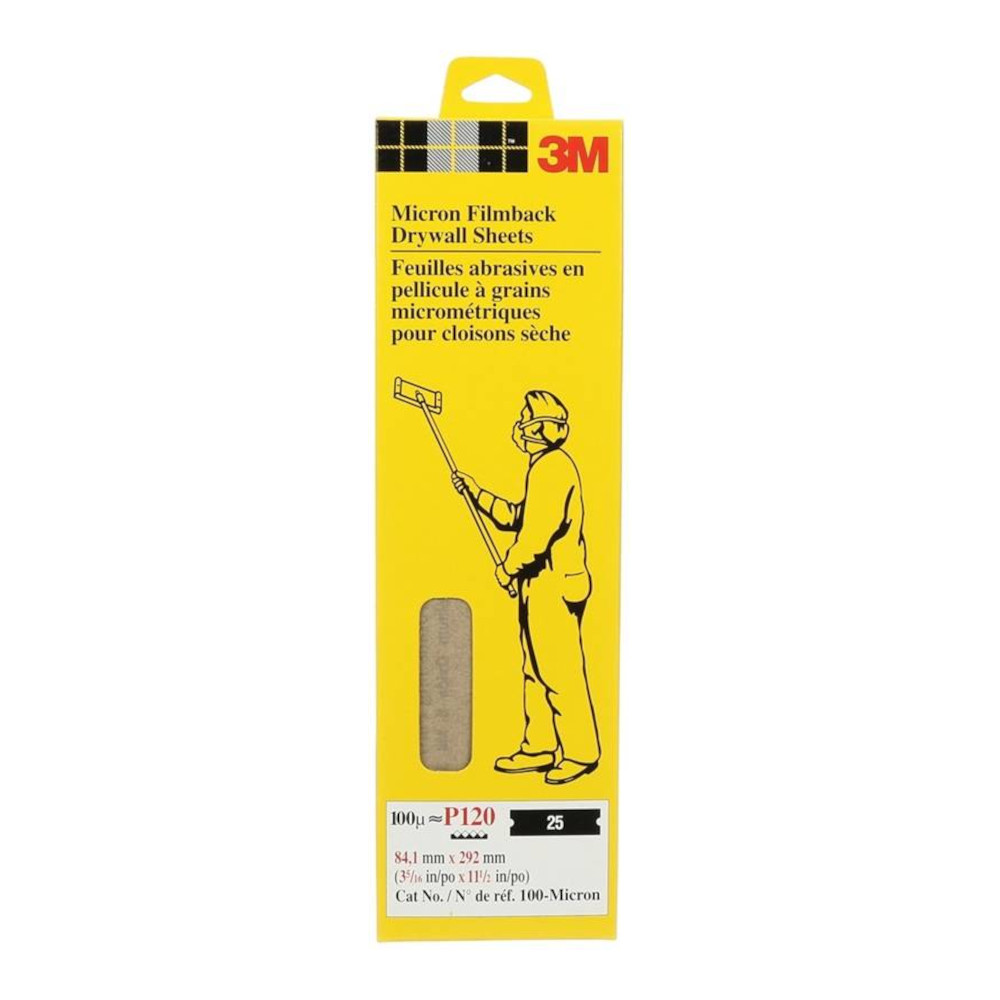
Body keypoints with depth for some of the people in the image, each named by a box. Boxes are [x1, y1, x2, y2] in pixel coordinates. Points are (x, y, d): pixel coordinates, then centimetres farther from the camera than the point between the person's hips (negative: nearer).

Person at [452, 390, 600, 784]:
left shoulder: (552, 466, -16)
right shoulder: (545, 466, 18)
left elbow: (540, 529, -24)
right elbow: (517, 517, 23)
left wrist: (509, 566, -13)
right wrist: (476, 491, 16)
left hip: (554, 586, -11)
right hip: (540, 585, 11)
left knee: (560, 672, -5)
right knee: (536, 670, 15)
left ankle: (580, 753, 4)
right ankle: (539, 748, 23)